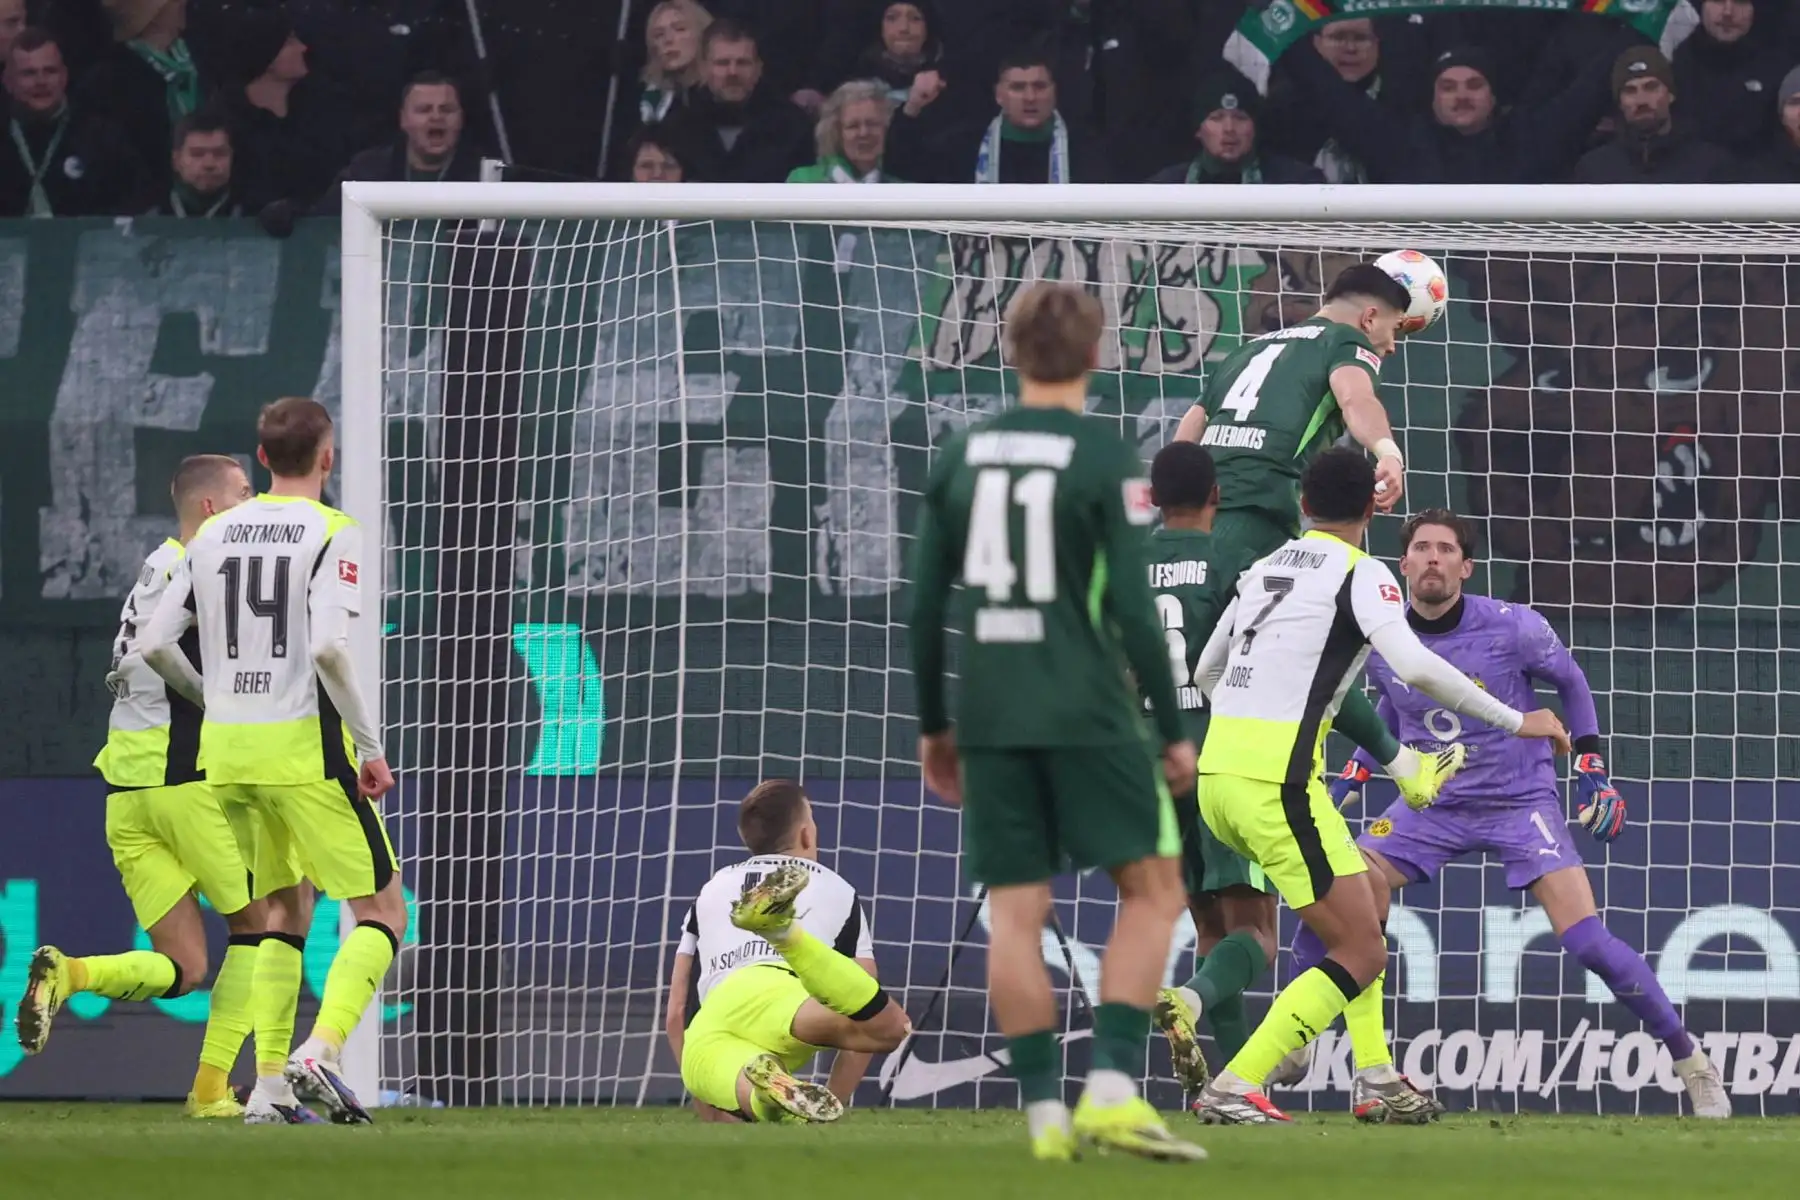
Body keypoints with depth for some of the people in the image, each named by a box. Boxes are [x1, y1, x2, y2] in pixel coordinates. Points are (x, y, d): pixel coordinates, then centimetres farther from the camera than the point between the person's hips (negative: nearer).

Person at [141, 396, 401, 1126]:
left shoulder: (212, 536, 9)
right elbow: (328, 646, -20)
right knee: (382, 914, 1)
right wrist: (370, 744, -11)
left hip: (226, 745, 6)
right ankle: (321, 1050, -20)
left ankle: (269, 1085, 9)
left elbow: (154, 644, 7)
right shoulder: (331, 533, -7)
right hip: (304, 745, -6)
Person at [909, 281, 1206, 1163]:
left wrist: (932, 724, 19)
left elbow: (925, 605, 9)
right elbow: (1134, 609, -9)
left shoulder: (960, 457, 7)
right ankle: (1111, 1088, -9)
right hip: (1087, 715, -4)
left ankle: (1045, 1112, 2)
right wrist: (1173, 732, -2)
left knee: (1013, 915, 6)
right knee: (1152, 890, 4)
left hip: (989, 717, 4)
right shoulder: (1105, 461, -6)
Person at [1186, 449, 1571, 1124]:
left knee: (1371, 897, 23)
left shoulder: (1264, 570, 18)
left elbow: (1206, 674, 28)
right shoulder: (1359, 574, -4)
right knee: (1360, 955, -3)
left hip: (1216, 772, 8)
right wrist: (1515, 722, -10)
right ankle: (1233, 1089, -14)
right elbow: (1414, 666, -19)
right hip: (1278, 782, -8)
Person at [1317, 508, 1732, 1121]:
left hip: (1521, 802, -3)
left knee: (1587, 940, -15)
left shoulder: (1514, 629, -16)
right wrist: (1353, 775, 9)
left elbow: (1571, 683, 2)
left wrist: (1594, 775, -1)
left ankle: (1691, 1062, 2)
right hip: (1431, 806, 3)